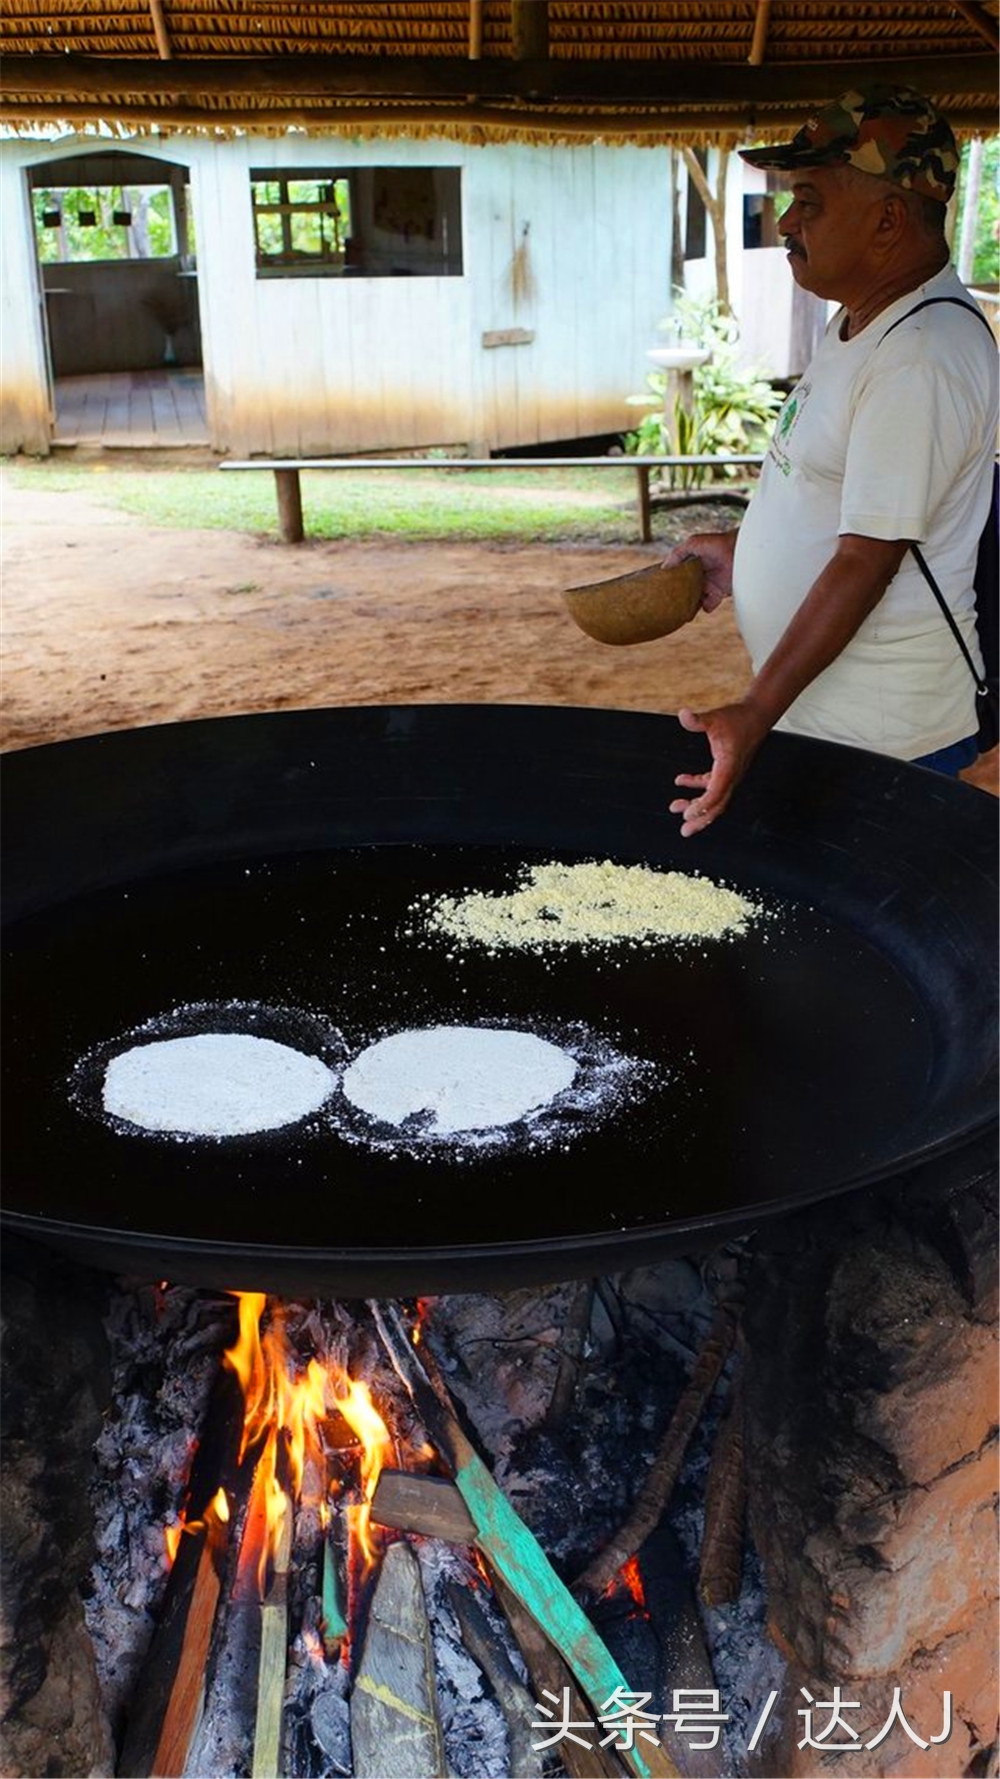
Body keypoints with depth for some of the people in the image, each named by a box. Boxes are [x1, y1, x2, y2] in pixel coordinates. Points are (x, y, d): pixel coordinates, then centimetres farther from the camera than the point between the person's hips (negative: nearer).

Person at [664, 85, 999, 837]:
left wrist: (756, 712, -28)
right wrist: (744, 549, 18)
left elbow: (867, 559, -26)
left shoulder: (923, 360, -22)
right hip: (817, 717, 10)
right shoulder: (865, 322, 10)